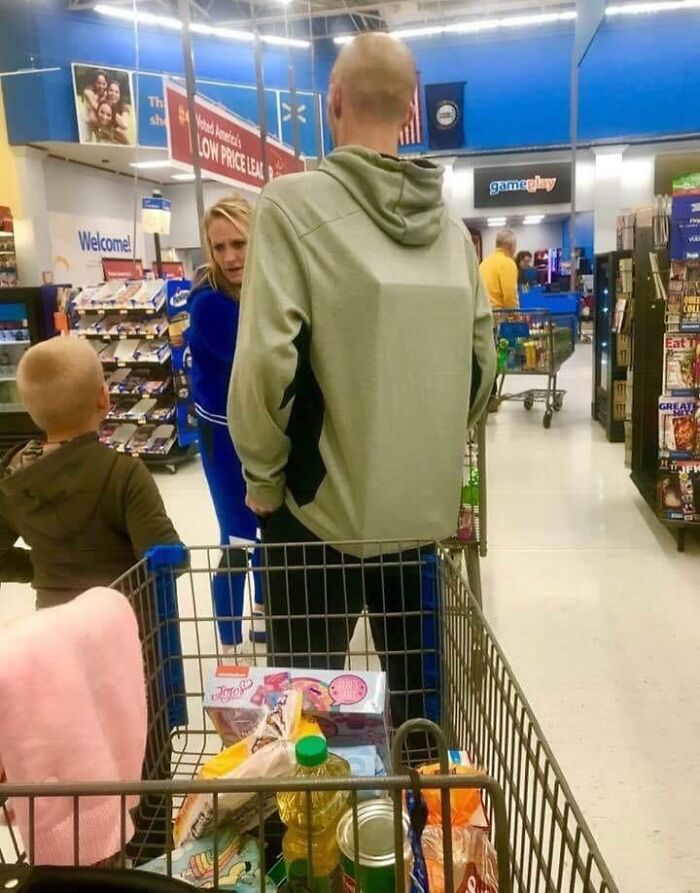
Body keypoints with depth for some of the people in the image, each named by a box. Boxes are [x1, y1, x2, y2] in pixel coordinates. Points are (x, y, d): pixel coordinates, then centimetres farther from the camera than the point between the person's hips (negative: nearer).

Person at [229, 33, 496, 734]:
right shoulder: (448, 224, 5)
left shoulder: (296, 203, -11)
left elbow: (267, 362, -19)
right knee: (417, 685, 19)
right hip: (424, 506, 5)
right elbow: (480, 360, 8)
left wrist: (263, 474, -4)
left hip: (323, 508, -5)